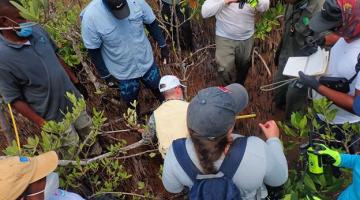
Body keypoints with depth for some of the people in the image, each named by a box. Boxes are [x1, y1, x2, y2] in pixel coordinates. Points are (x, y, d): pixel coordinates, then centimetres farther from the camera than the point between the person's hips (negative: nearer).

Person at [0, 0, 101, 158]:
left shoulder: (36, 29, -11)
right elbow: (14, 99, -19)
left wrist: (75, 81, 11)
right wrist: (43, 125, -17)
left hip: (72, 97, 5)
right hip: (53, 113, -5)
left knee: (87, 129, 27)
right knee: (73, 145, 17)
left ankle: (97, 153, 56)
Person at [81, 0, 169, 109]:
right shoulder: (90, 16, -27)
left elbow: (152, 23, -4)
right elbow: (93, 51, -15)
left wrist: (163, 45, 4)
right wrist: (106, 75, -9)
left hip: (146, 61, 2)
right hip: (122, 72, -2)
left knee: (158, 88, 27)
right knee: (131, 101, 23)